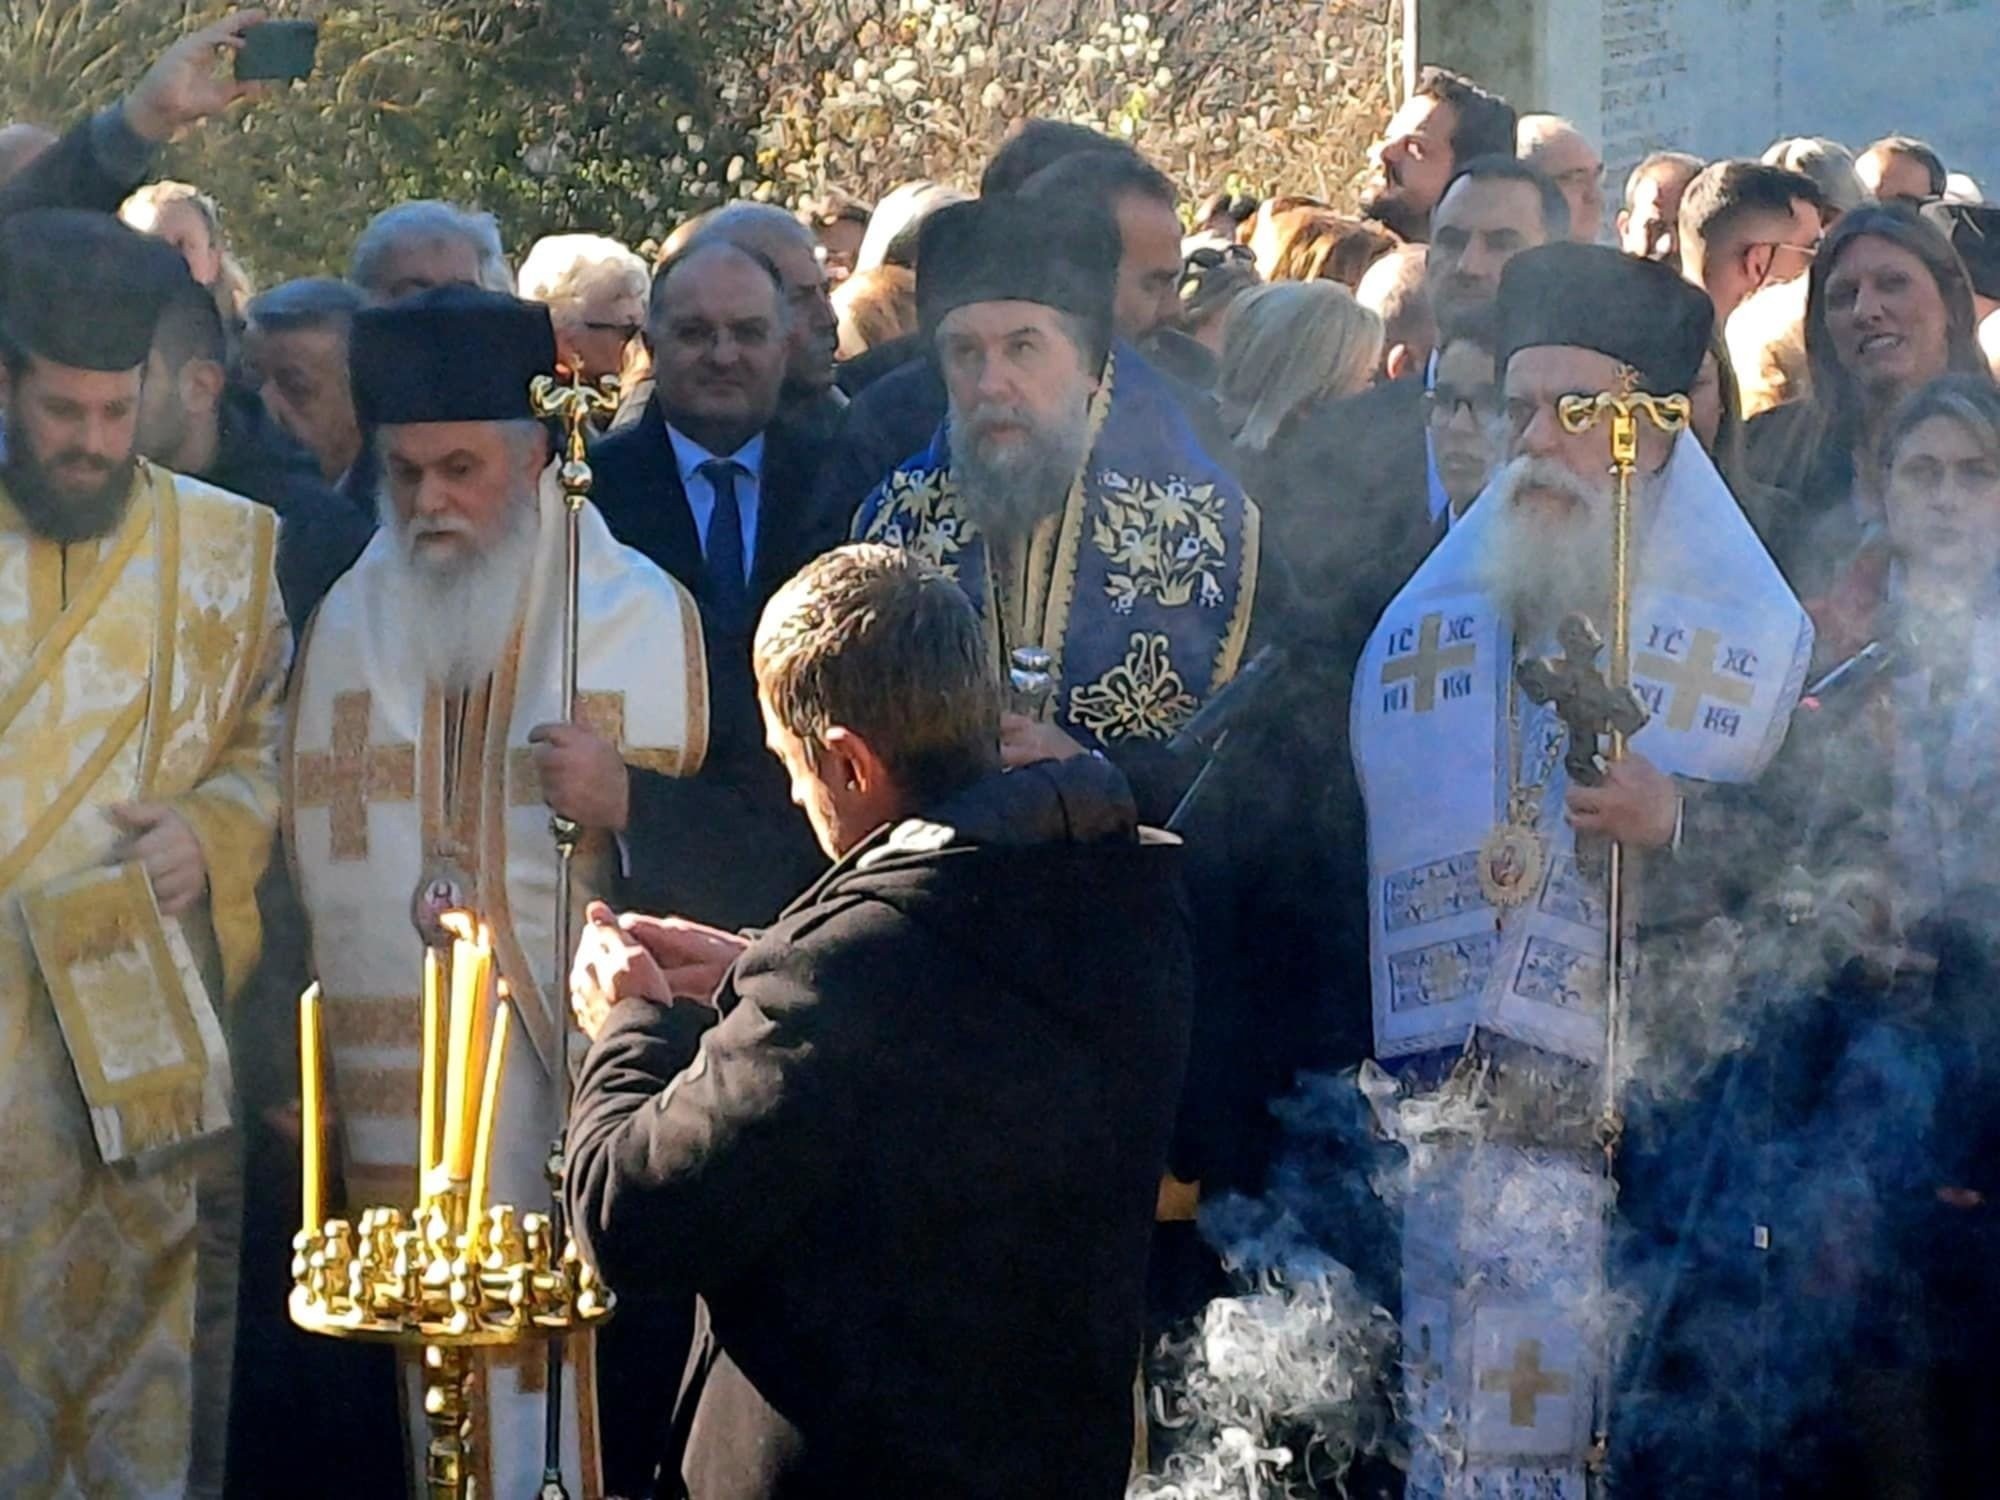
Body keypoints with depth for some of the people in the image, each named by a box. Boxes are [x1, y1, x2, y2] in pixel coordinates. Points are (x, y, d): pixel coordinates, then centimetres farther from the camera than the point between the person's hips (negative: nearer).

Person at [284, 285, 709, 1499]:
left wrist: (627, 801, -17)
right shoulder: (350, 623, 12)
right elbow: (311, 854, 14)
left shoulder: (644, 615, 3)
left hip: (590, 1071, -2)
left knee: (595, 1378, -6)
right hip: (403, 1069, 2)